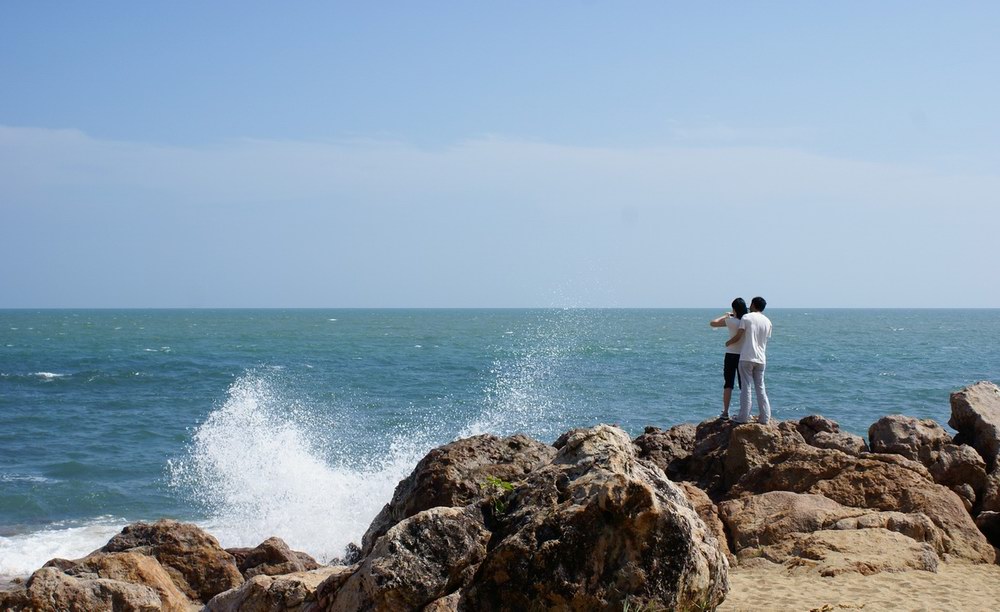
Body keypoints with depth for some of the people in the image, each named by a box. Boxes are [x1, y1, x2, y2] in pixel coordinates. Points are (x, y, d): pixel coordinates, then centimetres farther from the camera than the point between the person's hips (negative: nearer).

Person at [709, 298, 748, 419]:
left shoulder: (732, 321, -12)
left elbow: (713, 323, -6)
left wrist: (725, 316, 5)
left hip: (731, 355, -3)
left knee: (728, 384, 4)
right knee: (744, 385, 10)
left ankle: (725, 412, 1)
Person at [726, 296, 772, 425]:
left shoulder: (747, 318, -5)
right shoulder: (767, 322, 10)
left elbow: (738, 337, -4)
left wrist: (728, 343, 15)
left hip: (747, 357, -4)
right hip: (761, 359, 4)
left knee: (746, 387, -2)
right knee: (760, 388, 9)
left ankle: (743, 417, -2)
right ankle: (764, 417, 7)